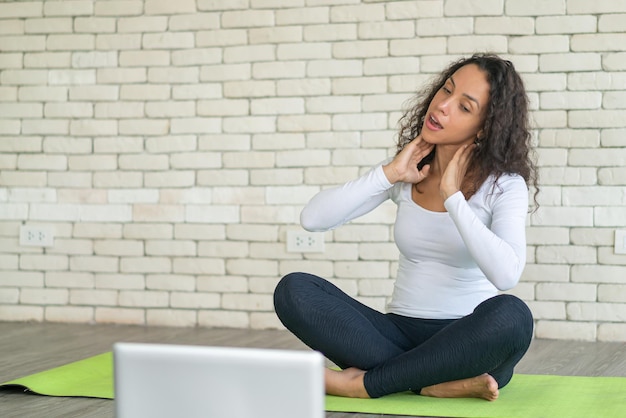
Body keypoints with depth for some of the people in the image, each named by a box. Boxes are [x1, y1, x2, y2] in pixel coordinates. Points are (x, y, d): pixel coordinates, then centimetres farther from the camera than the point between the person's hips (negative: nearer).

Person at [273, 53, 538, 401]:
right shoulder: (406, 170, 5)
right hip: (401, 332, 3)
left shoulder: (505, 185, -7)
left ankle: (364, 382, -22)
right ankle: (436, 384, -23)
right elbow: (312, 219, -4)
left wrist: (452, 196, -19)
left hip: (467, 342, -3)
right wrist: (389, 174, -10)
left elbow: (506, 275, -26)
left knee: (511, 315, -37)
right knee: (294, 290, -18)